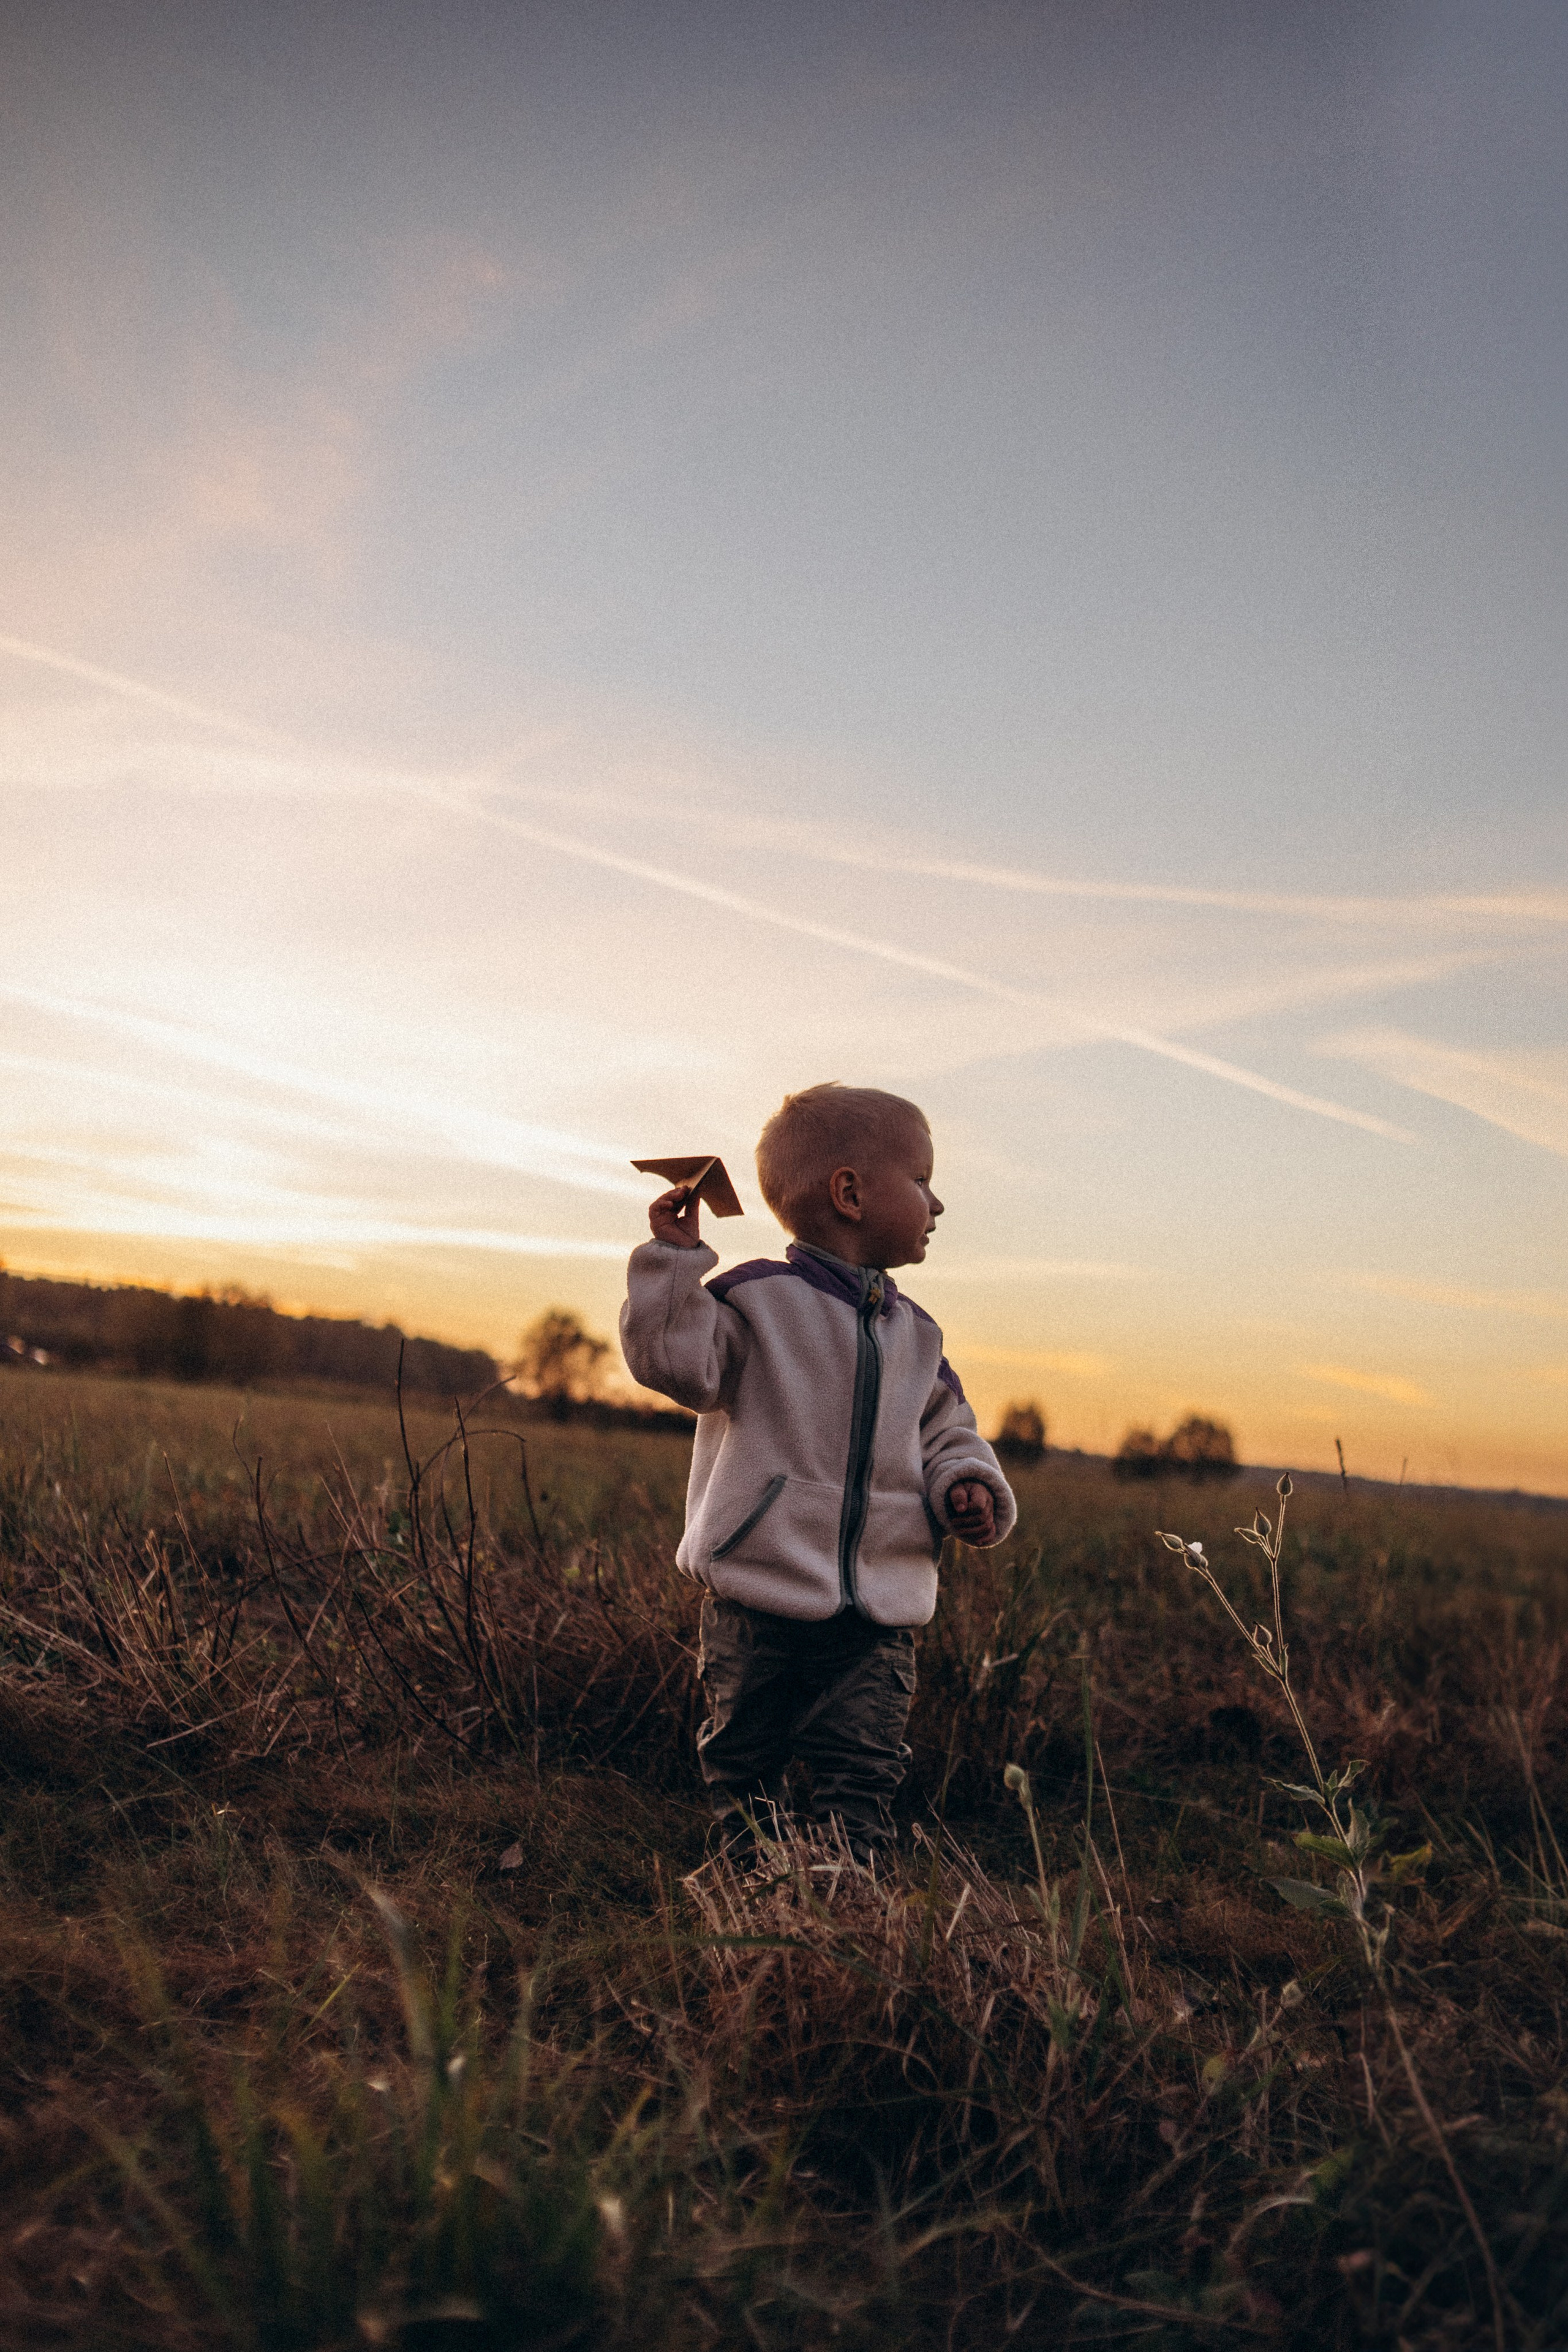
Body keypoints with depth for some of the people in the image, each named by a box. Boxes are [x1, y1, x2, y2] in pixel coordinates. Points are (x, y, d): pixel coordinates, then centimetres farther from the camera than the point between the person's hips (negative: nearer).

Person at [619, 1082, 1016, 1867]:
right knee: (742, 1766, 10)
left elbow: (947, 1432, 18)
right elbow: (677, 1361, -16)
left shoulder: (913, 1332, 12)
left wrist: (968, 1486, -1)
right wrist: (675, 1258, -22)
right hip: (757, 1601, -4)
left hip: (877, 1617, 4)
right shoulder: (756, 1298, -6)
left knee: (862, 1780, 3)